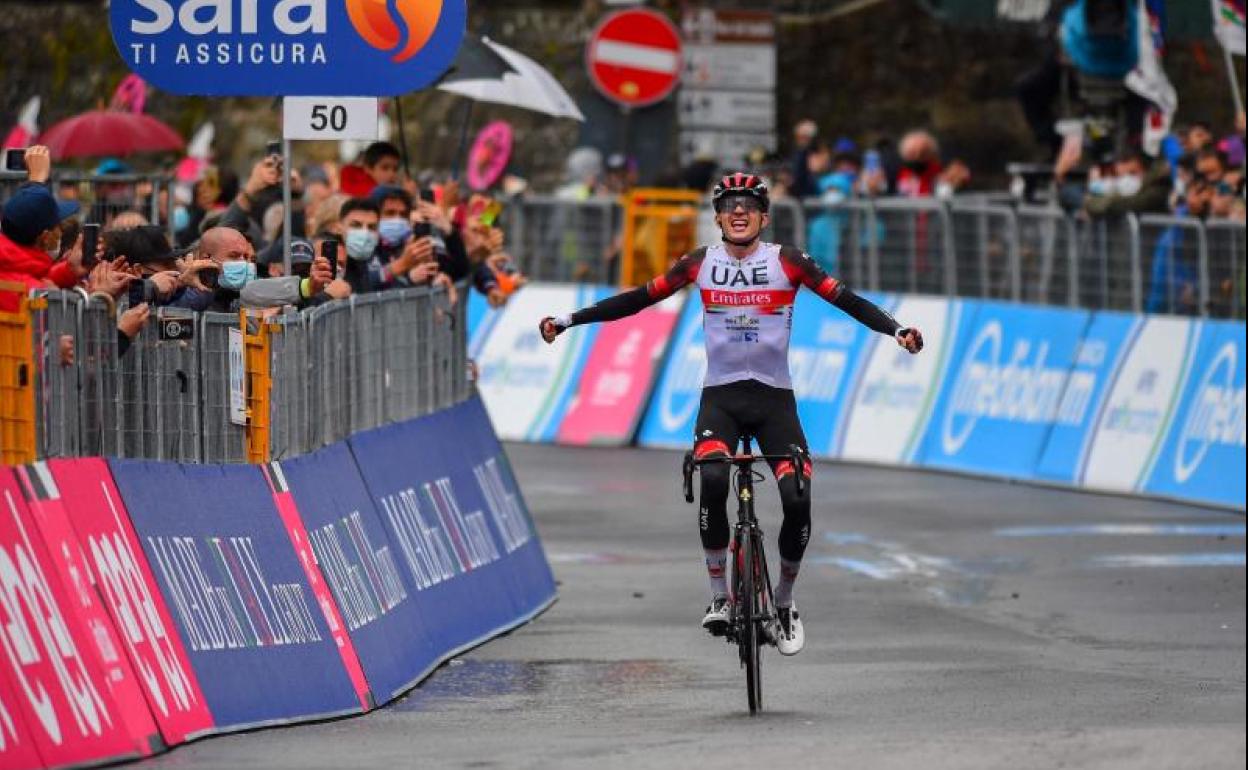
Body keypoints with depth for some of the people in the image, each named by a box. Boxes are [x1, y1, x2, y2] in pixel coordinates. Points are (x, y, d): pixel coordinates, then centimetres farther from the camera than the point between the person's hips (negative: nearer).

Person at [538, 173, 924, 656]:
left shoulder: (786, 262, -4)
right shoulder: (701, 263, 2)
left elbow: (845, 300, -9)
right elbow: (638, 300, 6)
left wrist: (896, 330, -24)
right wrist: (570, 320, 3)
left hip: (774, 398, 0)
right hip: (720, 396, 0)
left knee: (798, 500, -15)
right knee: (712, 481, -28)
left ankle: (784, 604, 10)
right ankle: (719, 597, -12)